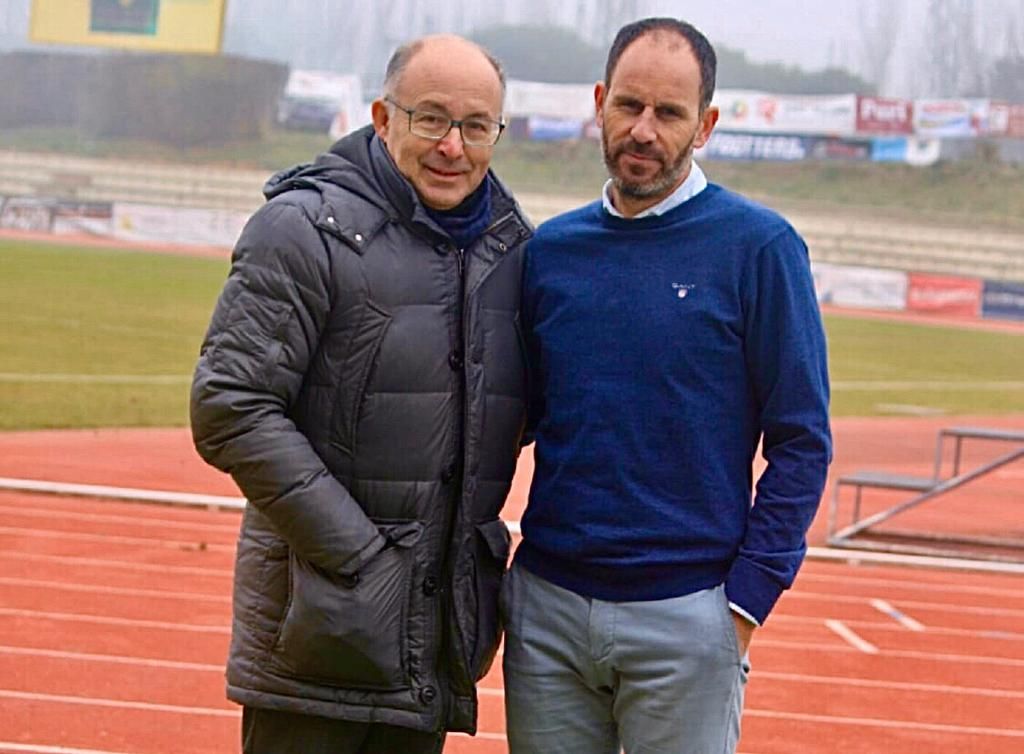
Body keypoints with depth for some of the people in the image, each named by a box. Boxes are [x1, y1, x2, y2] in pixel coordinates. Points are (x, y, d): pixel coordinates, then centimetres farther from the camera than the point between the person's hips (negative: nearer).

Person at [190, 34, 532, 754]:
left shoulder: (512, 244, 10)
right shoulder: (305, 228, -9)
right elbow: (230, 409, -15)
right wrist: (355, 552, -17)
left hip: (439, 629, 6)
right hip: (318, 623, -6)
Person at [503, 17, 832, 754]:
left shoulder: (759, 247, -5)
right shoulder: (550, 249, 8)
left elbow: (802, 441, -5)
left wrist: (746, 600, -10)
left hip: (686, 618, -4)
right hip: (546, 608, 4)